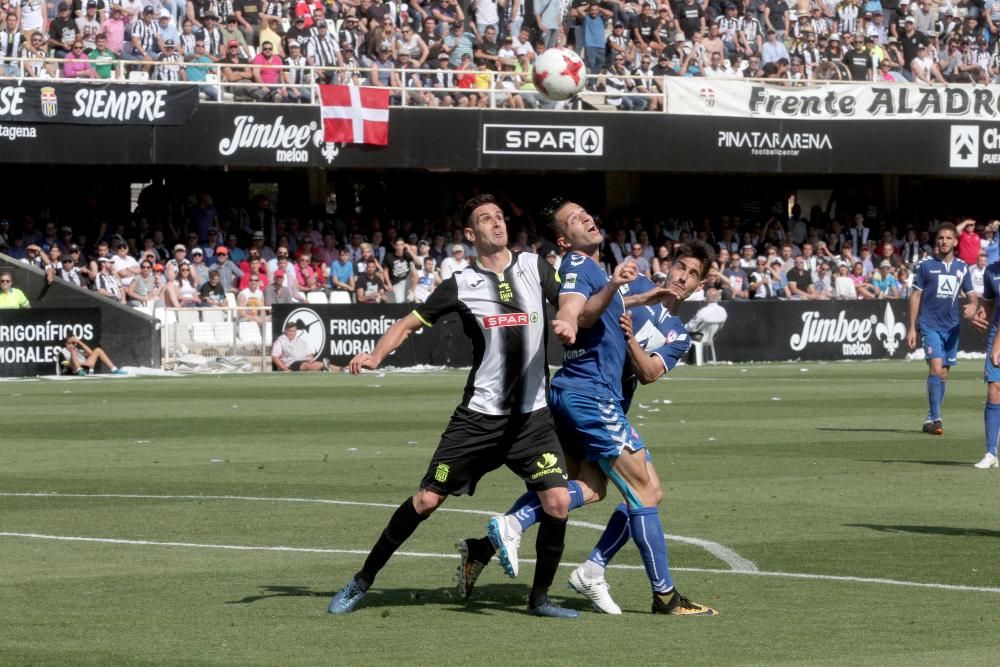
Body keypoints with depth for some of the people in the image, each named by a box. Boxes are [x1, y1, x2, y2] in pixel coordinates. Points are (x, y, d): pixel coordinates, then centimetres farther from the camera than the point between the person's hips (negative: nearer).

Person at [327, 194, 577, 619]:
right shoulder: (461, 285, 0)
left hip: (532, 417, 2)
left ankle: (539, 598, 6)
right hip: (479, 416, -2)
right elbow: (410, 323, 6)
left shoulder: (534, 267, 4)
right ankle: (362, 581, 12)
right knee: (427, 499, -3)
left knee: (557, 502, -12)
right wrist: (375, 357, -11)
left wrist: (568, 324, -11)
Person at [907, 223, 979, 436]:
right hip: (930, 325, -4)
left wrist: (973, 305, -14)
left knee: (943, 374, 7)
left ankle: (930, 419, 19)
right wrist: (912, 328, -3)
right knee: (936, 368, -18)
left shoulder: (962, 267, 8)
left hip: (951, 326, 4)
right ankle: (935, 418, -16)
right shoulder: (926, 265, -2)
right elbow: (916, 296, 1)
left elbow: (972, 295, 12)